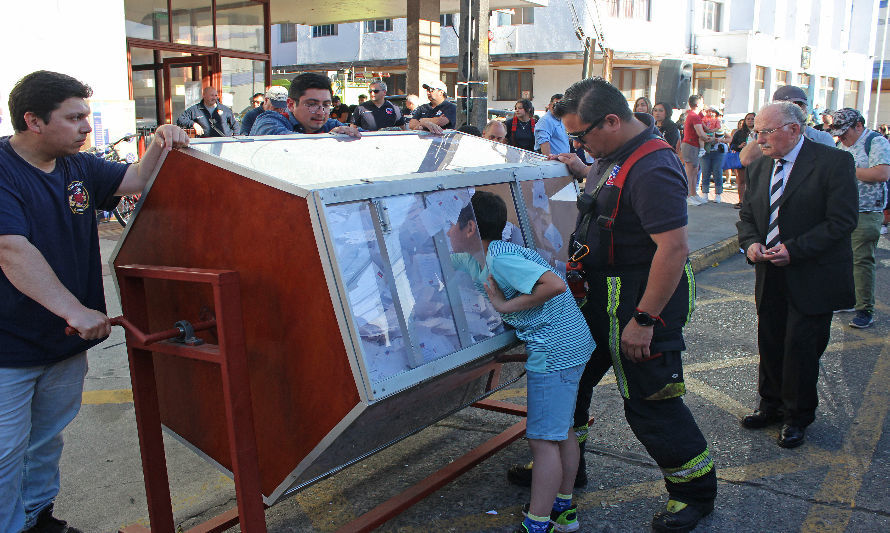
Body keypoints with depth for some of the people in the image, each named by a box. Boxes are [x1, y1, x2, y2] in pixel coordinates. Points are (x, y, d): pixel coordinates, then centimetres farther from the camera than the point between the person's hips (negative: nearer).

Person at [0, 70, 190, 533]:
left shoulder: (79, 166, 3)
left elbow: (133, 181, 10)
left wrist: (159, 146, -11)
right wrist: (76, 310, -38)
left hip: (67, 339, 7)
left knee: (47, 438, 22)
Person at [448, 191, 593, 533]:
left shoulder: (500, 259, -20)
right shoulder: (480, 261, 9)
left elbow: (555, 285, -29)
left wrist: (506, 305, -22)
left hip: (554, 349, -10)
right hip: (570, 346, 10)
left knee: (542, 439, -5)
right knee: (561, 431, 18)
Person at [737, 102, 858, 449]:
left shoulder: (834, 162, -11)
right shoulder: (759, 167, 8)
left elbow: (842, 221, -16)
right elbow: (747, 215, 13)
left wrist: (794, 250, -22)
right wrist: (750, 243, -8)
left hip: (812, 277, -5)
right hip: (770, 275, 6)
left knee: (801, 348, 2)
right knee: (770, 344, 13)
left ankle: (798, 417, 21)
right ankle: (772, 405, 32)